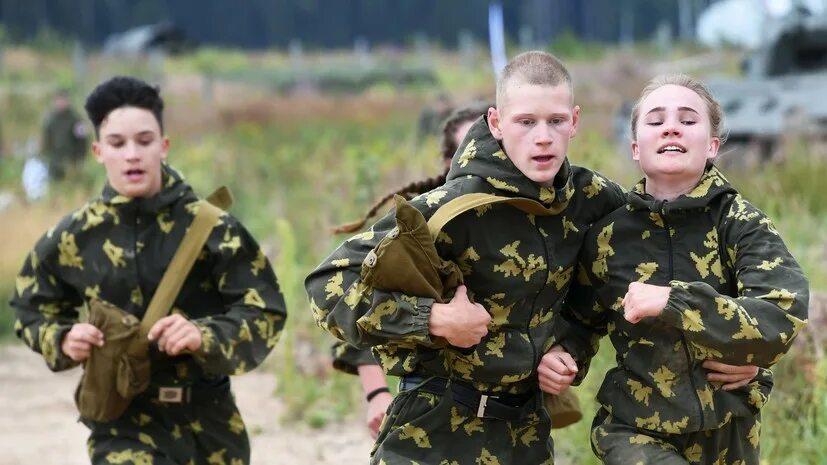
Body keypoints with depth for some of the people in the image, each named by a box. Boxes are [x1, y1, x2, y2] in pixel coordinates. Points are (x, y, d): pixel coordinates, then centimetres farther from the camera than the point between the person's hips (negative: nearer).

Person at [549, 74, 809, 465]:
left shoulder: (742, 224, -8)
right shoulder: (609, 234, -2)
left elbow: (781, 323, -21)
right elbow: (581, 321, 13)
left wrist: (672, 302, -26)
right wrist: (562, 355, -8)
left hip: (728, 433, 0)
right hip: (635, 429, 0)